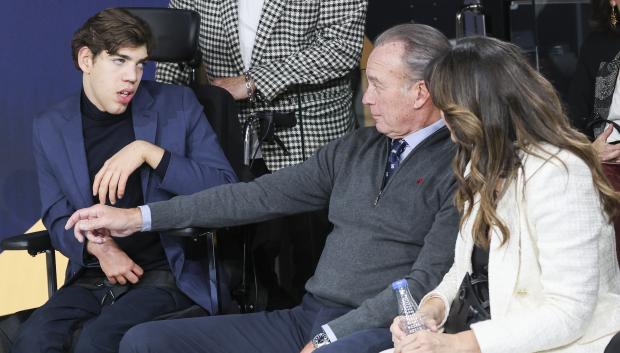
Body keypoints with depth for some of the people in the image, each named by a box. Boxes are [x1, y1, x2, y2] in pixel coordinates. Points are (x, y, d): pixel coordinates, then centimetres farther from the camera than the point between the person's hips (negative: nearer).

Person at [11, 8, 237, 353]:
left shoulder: (177, 104, 0)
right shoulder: (50, 128, 6)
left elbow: (225, 189, -6)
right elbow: (58, 218, 11)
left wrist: (148, 151, -18)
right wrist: (98, 247, -12)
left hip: (170, 273, -2)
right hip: (94, 278, 3)